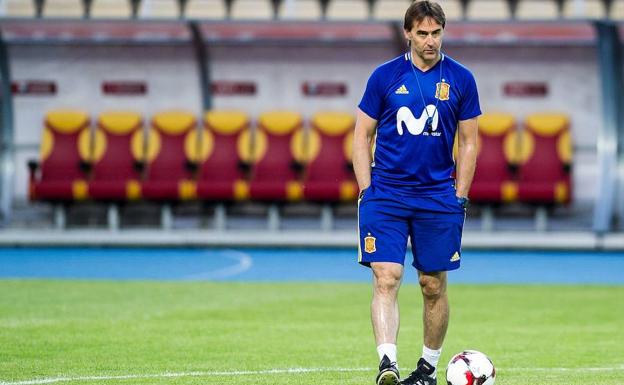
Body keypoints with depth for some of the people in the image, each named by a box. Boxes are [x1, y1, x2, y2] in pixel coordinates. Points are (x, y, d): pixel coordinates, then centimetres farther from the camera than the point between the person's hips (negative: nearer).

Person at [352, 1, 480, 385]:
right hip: (386, 194, -1)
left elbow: (468, 143, 8)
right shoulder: (385, 77, 2)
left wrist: (459, 197, 2)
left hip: (437, 197, 1)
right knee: (386, 279, -14)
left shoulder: (461, 79, 3)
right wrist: (367, 190, -2)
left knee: (434, 286, 6)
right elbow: (362, 136, 7)